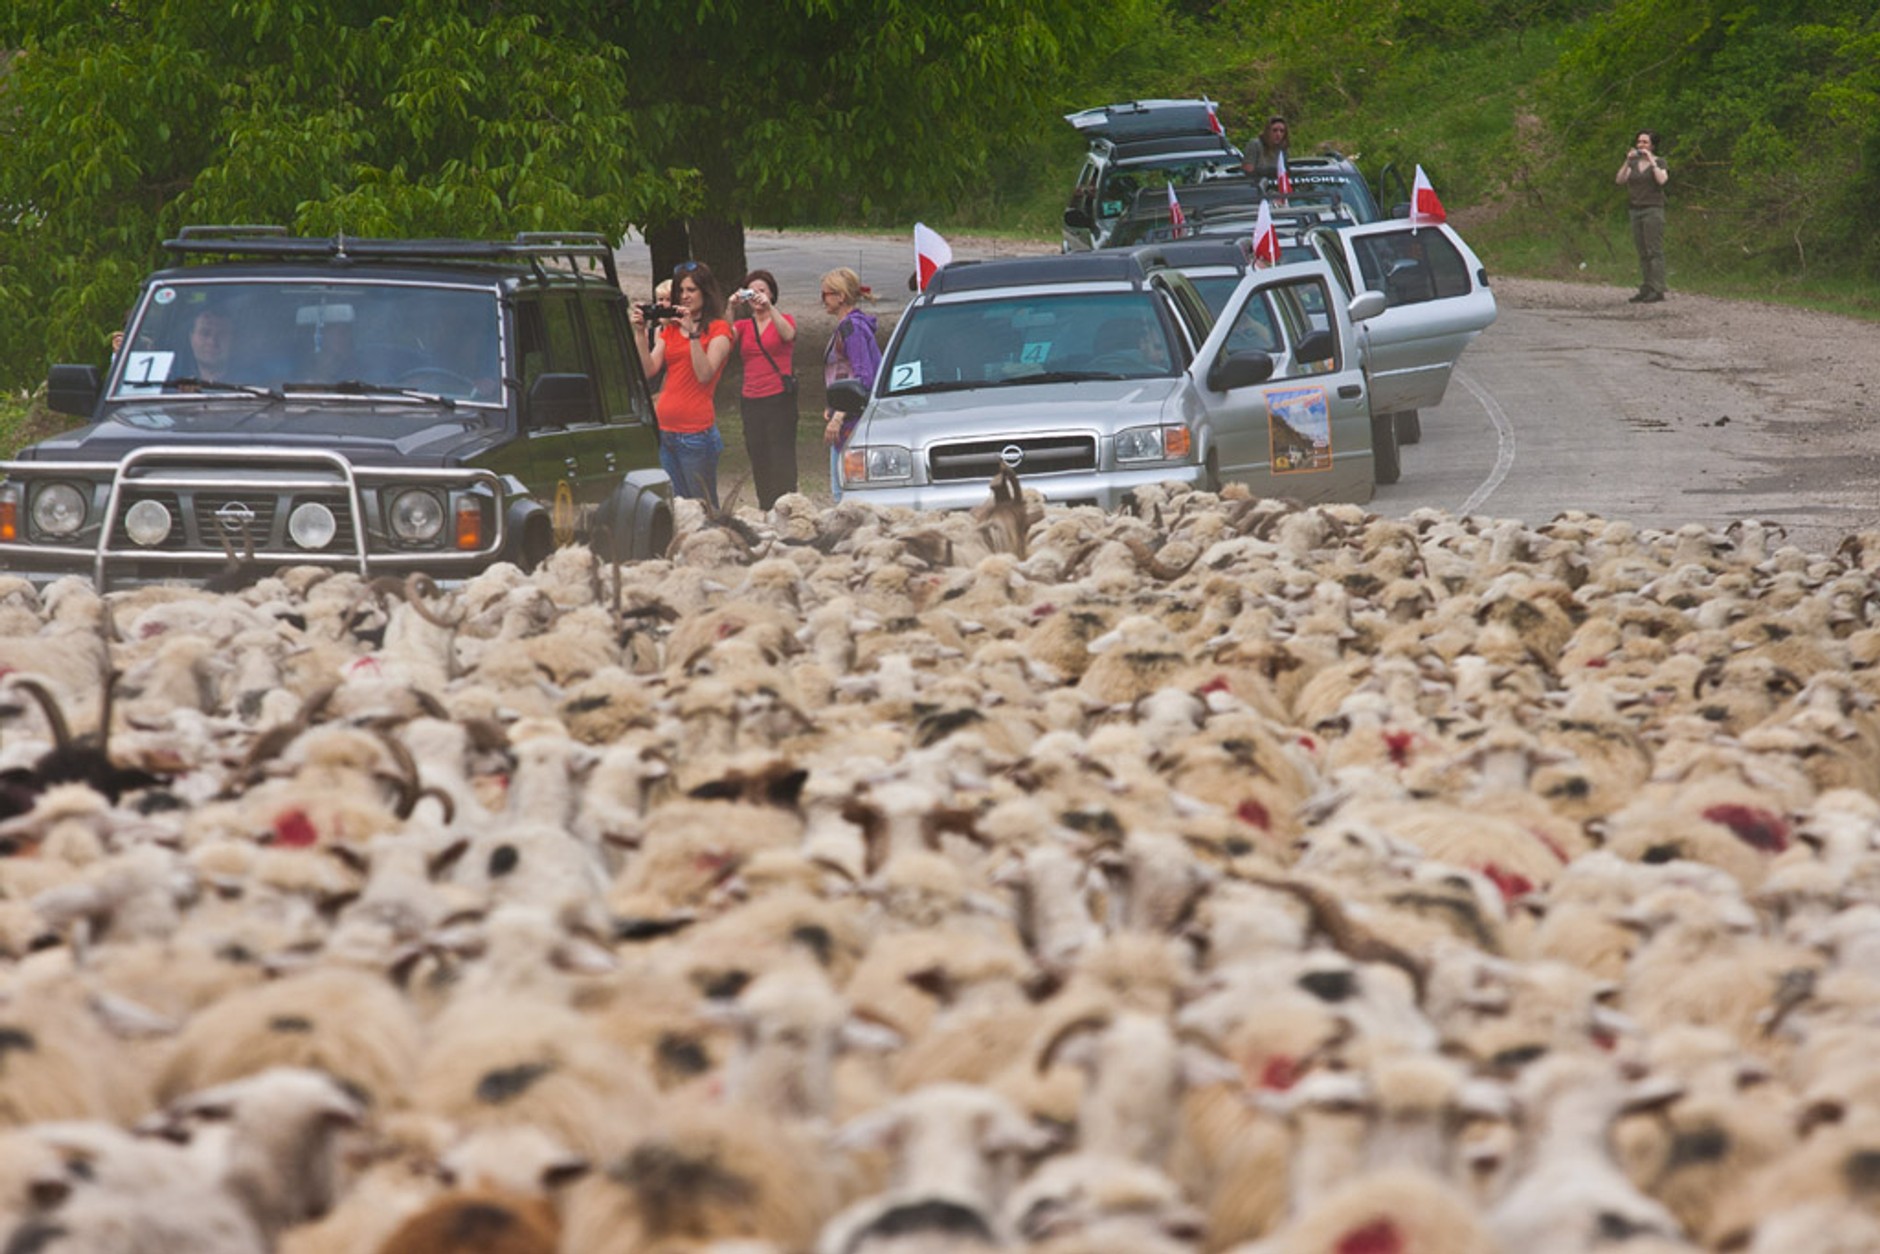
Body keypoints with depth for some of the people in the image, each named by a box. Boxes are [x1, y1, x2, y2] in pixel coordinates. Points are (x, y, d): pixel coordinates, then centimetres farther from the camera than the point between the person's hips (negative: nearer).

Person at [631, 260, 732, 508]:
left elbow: (704, 374, -14)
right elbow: (648, 370, 5)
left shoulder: (718, 329, 0)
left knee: (701, 507, -2)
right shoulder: (670, 328, 16)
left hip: (695, 431, -6)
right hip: (664, 430, 6)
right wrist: (640, 332, -5)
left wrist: (693, 332, -20)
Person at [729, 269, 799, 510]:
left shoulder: (783, 320, 5)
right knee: (759, 463, 4)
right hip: (751, 400, 4)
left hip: (779, 399, -4)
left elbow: (788, 334, -18)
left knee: (782, 463, -10)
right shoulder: (743, 325, 12)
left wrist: (769, 306, -28)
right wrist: (732, 309, -23)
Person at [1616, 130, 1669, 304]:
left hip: (1653, 209, -6)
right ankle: (1645, 290, 7)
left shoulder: (1659, 162, -1)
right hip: (1636, 210, 6)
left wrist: (1651, 160, -17)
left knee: (1654, 251, -10)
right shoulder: (1634, 164, 14)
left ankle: (1658, 290, -12)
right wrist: (1627, 161, -7)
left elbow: (1661, 180, -20)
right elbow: (1620, 180, 2)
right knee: (1642, 253, 6)